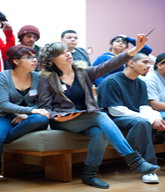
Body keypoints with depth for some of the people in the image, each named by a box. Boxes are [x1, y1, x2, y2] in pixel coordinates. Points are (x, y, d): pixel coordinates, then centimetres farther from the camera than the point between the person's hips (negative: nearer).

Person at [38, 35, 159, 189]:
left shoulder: (83, 73, 11)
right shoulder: (47, 79, 2)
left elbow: (107, 66, -1)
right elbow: (44, 107, -1)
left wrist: (136, 49, -12)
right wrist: (57, 117, -25)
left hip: (86, 119, 4)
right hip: (63, 121, -4)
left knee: (100, 131, -32)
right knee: (101, 117, -29)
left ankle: (89, 175, -18)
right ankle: (134, 161, -33)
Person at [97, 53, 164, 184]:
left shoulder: (141, 84, 15)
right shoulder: (111, 82, -9)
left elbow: (145, 107, 8)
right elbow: (116, 110, -17)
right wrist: (149, 119, -22)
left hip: (137, 118, 7)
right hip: (114, 119, -7)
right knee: (141, 122, -35)